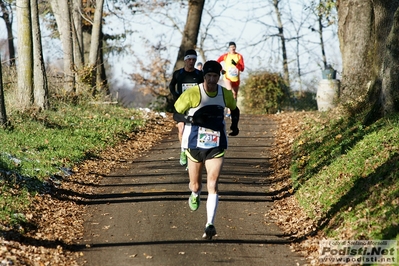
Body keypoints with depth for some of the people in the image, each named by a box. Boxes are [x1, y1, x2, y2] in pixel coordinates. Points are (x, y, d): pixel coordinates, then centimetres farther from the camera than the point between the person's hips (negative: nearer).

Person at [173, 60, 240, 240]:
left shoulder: (226, 94, -1)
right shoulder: (192, 94, -12)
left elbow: (234, 110, 20)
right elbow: (176, 115, -8)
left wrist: (234, 124, 2)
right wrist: (193, 119, -26)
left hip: (216, 146, 1)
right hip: (195, 145, -1)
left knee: (212, 186, -13)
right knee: (195, 185, 13)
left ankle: (210, 225, -14)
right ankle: (195, 194, 51)